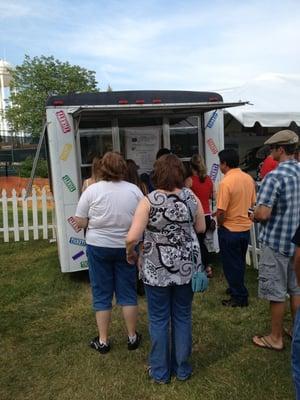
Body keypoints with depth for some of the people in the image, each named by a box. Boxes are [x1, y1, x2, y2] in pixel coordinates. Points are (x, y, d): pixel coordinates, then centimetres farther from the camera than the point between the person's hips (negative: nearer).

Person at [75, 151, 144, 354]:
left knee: (102, 294, 12)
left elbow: (80, 222, -7)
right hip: (126, 247, 2)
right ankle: (132, 337, 26)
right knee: (128, 292, 14)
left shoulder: (92, 190, -10)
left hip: (99, 247, -1)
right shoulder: (134, 190, -5)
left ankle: (103, 341, 23)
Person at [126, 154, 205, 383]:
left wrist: (130, 253, 0)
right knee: (183, 317, 18)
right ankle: (182, 369, 34)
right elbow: (201, 228, 8)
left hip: (157, 269, -3)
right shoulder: (192, 197, -4)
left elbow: (132, 237, -19)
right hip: (186, 267, 3)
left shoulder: (149, 201, -14)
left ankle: (160, 372, 29)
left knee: (159, 319, 13)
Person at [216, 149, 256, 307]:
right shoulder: (249, 178, 1)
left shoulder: (226, 182, -22)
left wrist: (220, 224, -4)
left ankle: (240, 297, 17)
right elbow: (252, 203, 10)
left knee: (231, 264, 7)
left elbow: (221, 212, -23)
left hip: (230, 230, -7)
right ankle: (237, 288, 38)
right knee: (240, 262, 22)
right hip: (245, 227, 7)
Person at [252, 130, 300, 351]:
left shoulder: (274, 177, -20)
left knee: (276, 293, 6)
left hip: (276, 242, -7)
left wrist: (254, 215, -4)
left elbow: (262, 214, -25)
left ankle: (276, 338, 21)